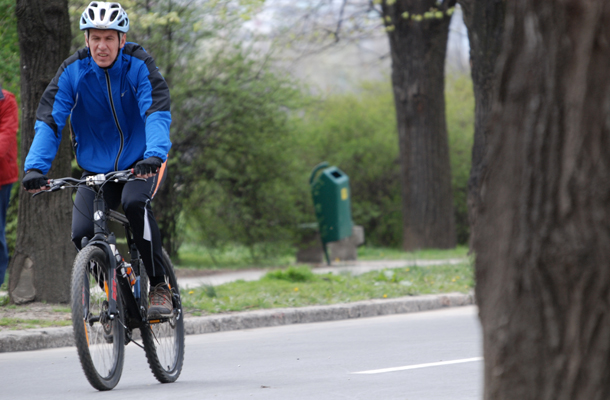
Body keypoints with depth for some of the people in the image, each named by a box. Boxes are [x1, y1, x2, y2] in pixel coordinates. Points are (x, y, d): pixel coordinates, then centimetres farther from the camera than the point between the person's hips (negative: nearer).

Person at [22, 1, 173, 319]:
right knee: (82, 234, -18)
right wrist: (35, 168, -32)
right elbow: (48, 120, -16)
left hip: (141, 162, -2)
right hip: (97, 167, 3)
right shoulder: (73, 71, -11)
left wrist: (154, 155, -47)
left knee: (134, 203, -34)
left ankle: (159, 286, -20)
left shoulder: (138, 65, -16)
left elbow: (158, 113, -28)